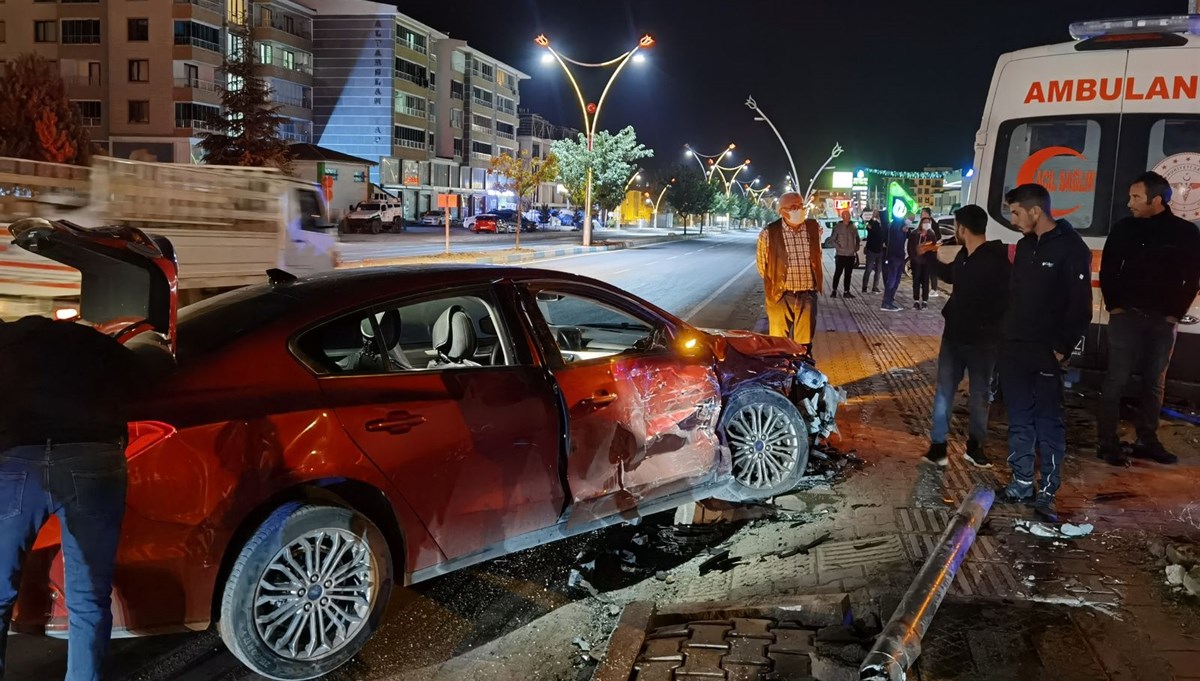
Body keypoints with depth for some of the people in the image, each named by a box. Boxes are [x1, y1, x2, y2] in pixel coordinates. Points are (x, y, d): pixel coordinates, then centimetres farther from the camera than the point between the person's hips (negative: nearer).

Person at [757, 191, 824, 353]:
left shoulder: (814, 228, 2)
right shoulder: (768, 234, -11)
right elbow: (762, 265, 2)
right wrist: (775, 283, 8)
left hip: (808, 295, 3)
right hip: (780, 296, -3)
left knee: (804, 345, 12)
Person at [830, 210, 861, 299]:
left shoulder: (853, 227, 8)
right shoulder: (838, 227, -3)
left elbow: (858, 239, 18)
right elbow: (833, 240, -2)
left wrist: (856, 249, 7)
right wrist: (838, 248, -12)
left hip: (851, 255, 4)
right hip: (841, 254, -4)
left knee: (848, 274, 7)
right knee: (838, 272, -4)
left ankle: (846, 291, 12)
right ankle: (834, 291, 2)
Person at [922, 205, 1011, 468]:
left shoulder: (997, 261, -19)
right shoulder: (964, 255, 5)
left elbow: (1004, 302, -21)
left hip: (982, 340, -7)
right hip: (954, 335, 7)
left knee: (980, 394, 10)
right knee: (944, 389, 6)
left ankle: (975, 446, 23)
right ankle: (938, 445, 12)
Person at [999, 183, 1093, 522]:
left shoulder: (1071, 248, -10)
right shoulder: (1025, 245, 11)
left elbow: (1081, 306, -12)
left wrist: (1063, 348, -13)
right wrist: (1006, 336, 10)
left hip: (1046, 353, -7)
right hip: (1014, 349, 7)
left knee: (1048, 423, 1)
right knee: (1019, 419, 11)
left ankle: (1047, 491, 7)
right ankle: (1022, 482, 20)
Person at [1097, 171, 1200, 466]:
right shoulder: (1124, 228, -1)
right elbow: (1107, 270, 7)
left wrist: (1176, 312, -2)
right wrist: (1114, 305, -1)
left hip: (1163, 320, 1)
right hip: (1127, 315, -1)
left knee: (1154, 383, 8)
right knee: (1117, 380, -4)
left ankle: (1147, 441, 18)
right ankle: (1108, 442, 0)